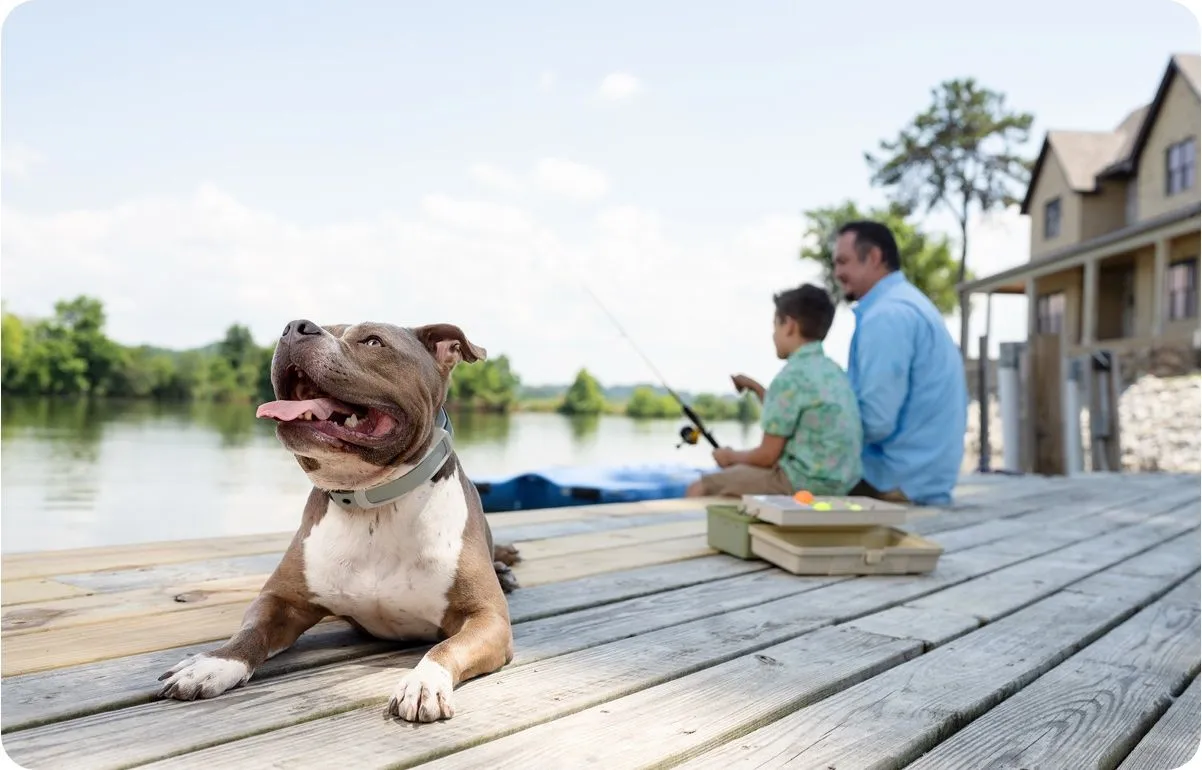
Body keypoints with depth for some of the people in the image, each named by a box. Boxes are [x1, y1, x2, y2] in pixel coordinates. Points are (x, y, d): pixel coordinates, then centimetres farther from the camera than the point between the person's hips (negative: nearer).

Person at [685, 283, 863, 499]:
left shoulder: (792, 375, -16)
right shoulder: (832, 369, 11)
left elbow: (768, 455, -12)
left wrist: (732, 457, 6)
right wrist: (756, 388, 25)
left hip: (804, 483, -10)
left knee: (698, 490, -4)